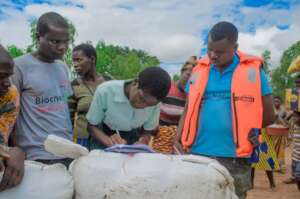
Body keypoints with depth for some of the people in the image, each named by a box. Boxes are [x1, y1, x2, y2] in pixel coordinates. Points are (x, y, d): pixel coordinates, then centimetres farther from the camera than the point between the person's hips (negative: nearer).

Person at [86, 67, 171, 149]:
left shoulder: (153, 102, -18)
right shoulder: (105, 91, -26)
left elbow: (148, 132, -5)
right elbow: (92, 126, -14)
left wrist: (140, 143, -26)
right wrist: (107, 140, -32)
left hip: (133, 139, 2)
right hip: (104, 135, -1)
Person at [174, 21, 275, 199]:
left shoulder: (253, 71, -2)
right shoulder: (199, 70, 5)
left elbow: (268, 116, 3)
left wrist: (240, 128, -1)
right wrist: (179, 137, -1)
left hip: (235, 159, -2)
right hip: (197, 155, 3)